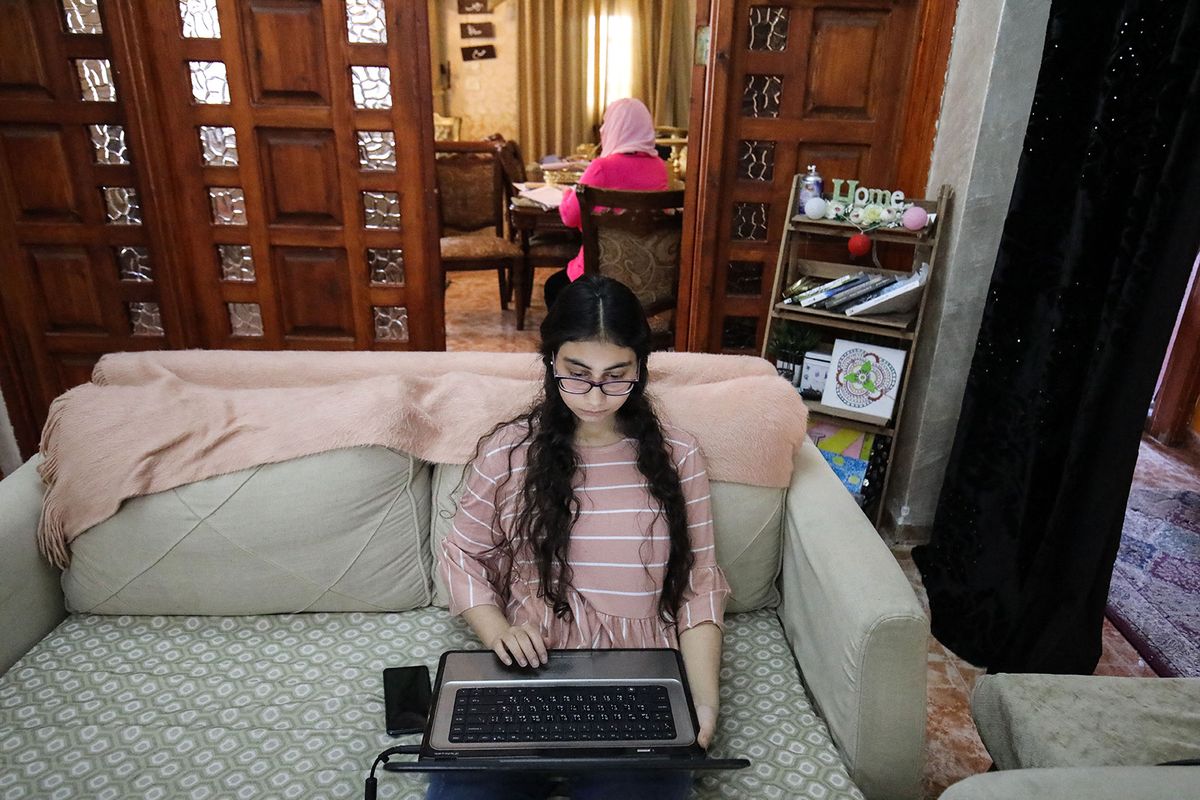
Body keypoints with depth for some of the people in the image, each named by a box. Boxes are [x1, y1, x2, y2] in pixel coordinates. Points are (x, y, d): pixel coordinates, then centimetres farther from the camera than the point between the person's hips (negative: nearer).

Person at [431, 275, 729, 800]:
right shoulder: (507, 451, 2)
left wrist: (704, 703, -8)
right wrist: (497, 631, -8)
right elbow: (462, 554, 11)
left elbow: (700, 585, 4)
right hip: (526, 672, 1)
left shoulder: (677, 457, 3)